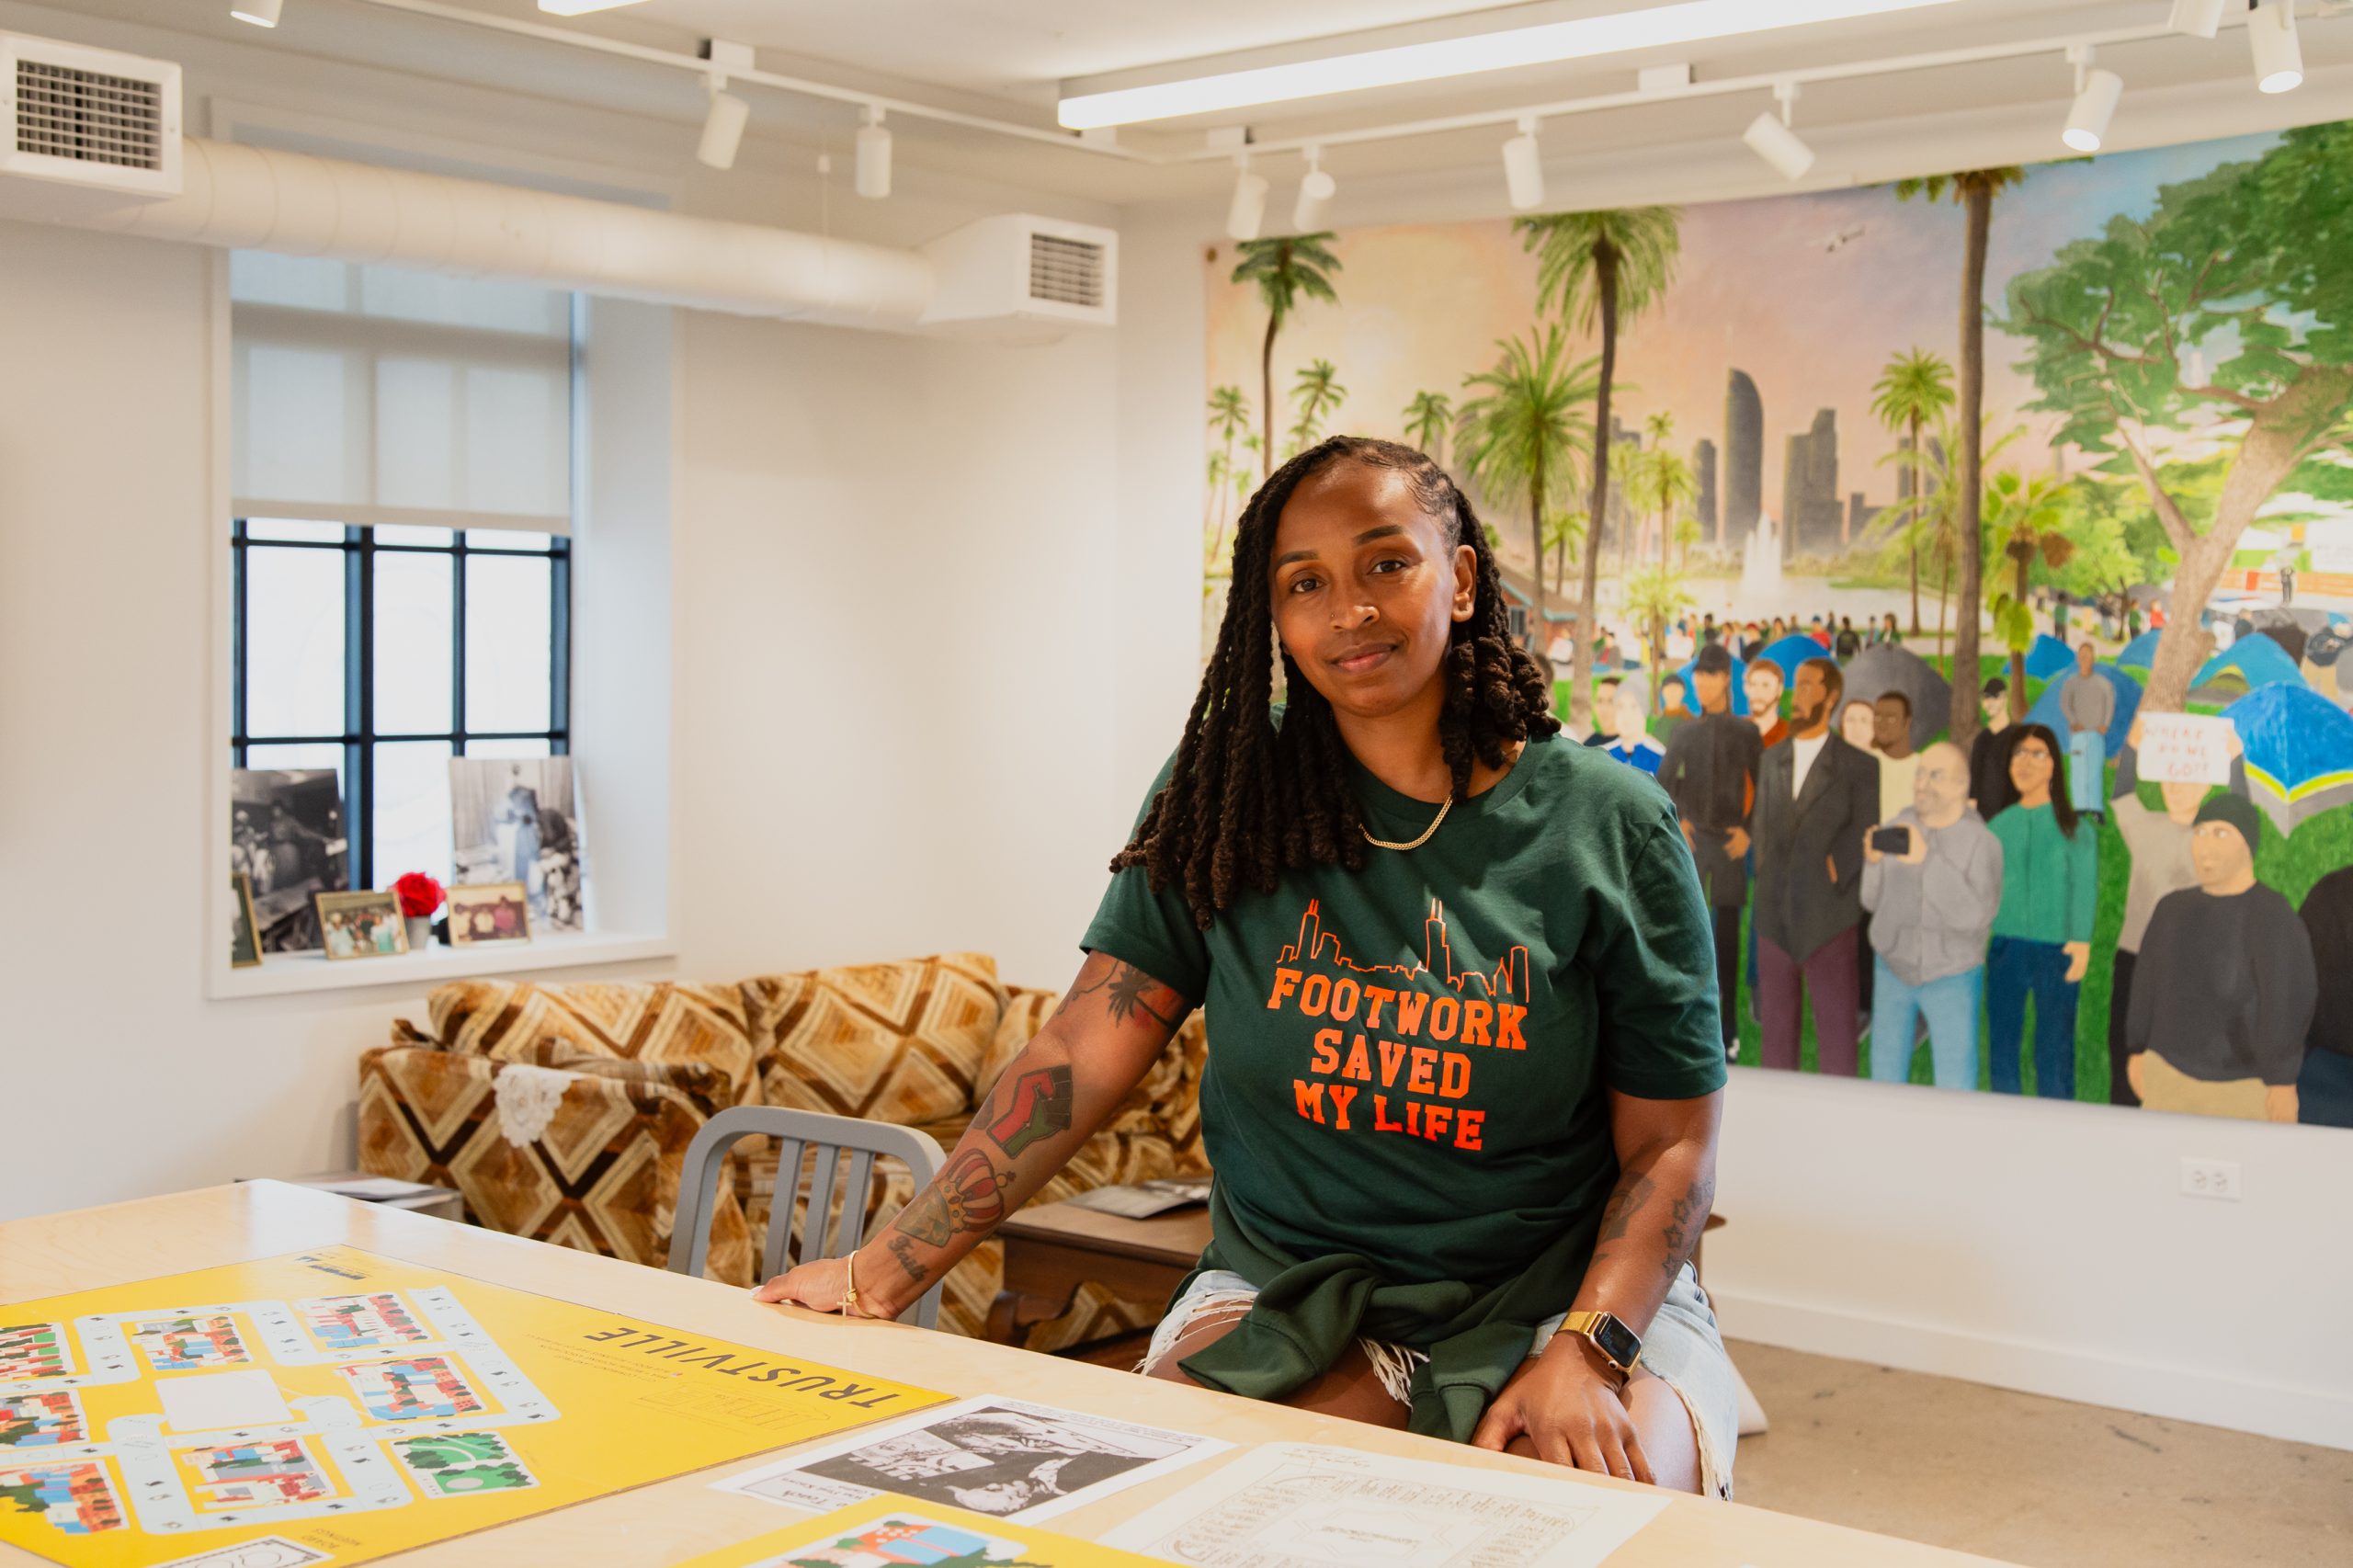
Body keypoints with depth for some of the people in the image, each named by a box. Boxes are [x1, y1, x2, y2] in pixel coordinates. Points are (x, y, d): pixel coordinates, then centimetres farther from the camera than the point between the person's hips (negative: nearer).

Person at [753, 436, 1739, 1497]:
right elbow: (1085, 1050, -1)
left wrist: (1584, 1353, -19)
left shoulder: (1607, 826, -3)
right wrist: (882, 1274, -9)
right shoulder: (1229, 795, 2)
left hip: (1555, 1290, -1)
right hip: (1293, 1291, 1)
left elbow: (1670, 1143, -2)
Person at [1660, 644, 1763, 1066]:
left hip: (1729, 841, -2)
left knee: (1728, 931, 1)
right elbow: (1663, 783, 11)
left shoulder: (1746, 732, 2)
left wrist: (1749, 831, -5)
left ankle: (1728, 1028, 5)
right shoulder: (1686, 733, 7)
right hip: (1691, 839, 2)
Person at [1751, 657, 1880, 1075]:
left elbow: (1864, 836, -5)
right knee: (1776, 1024, 10)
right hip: (1775, 915, 4)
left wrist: (1833, 870, -11)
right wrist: (1765, 877, 4)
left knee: (1837, 1028, -1)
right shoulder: (1773, 759, 14)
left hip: (1827, 918, -4)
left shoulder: (1858, 766, -1)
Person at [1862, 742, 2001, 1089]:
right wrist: (1873, 861, -23)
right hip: (1893, 967, 4)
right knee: (1886, 1076, 14)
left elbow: (1973, 915, -29)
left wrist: (1926, 860, -37)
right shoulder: (1897, 827, -8)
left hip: (1951, 978, -3)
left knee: (1955, 1091, -1)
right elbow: (1874, 900, -3)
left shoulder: (1982, 842, -18)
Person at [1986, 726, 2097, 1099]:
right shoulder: (1998, 826, 11)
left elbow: (2084, 887, -5)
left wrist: (2080, 941, -16)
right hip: (2006, 948, 4)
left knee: (2054, 1051, -3)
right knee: (2002, 1044, 8)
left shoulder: (2074, 828, 0)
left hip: (2057, 952, -4)